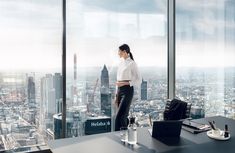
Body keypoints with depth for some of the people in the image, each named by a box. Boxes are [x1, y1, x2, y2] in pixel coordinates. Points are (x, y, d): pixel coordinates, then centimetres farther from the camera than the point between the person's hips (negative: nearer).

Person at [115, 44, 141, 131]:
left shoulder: (131, 63, -8)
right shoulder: (121, 63, 14)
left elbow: (138, 80, -10)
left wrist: (125, 83, -19)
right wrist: (116, 95, 16)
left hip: (127, 90, -8)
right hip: (120, 90, 8)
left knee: (119, 117, -12)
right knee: (123, 116, 12)